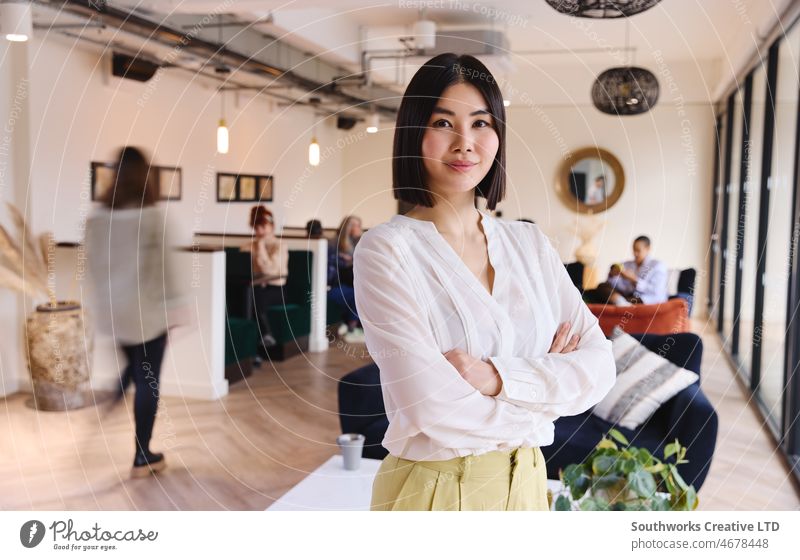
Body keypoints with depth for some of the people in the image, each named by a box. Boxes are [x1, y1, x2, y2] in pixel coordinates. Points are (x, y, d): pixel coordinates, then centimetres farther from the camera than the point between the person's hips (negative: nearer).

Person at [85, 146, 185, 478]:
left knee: (134, 366, 30)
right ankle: (142, 458, 15)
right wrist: (171, 308, -4)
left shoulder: (98, 217, -1)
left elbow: (91, 262, 6)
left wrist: (107, 294, 17)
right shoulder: (153, 217, -14)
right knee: (147, 380, 7)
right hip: (147, 310, -5)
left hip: (110, 310, 5)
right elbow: (164, 268, -13)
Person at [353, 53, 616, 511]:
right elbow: (432, 408, -23)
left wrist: (498, 376, -22)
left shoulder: (530, 243, 1)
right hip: (433, 488, -4)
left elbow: (599, 366, -6)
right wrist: (547, 386, -9)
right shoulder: (385, 250, -15)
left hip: (526, 484, 5)